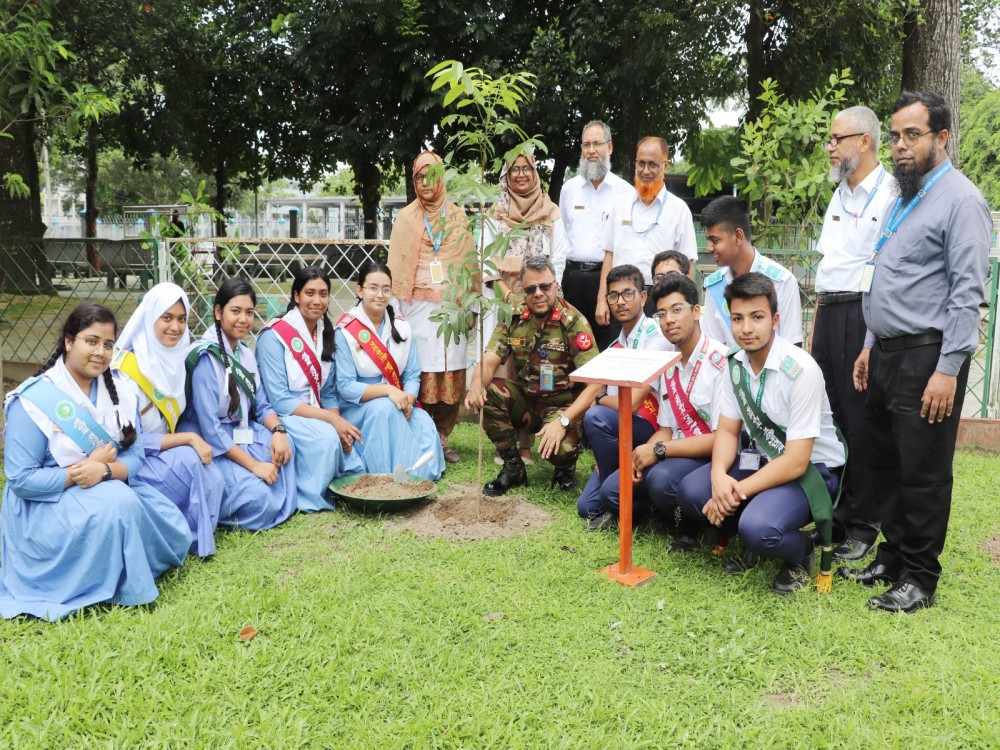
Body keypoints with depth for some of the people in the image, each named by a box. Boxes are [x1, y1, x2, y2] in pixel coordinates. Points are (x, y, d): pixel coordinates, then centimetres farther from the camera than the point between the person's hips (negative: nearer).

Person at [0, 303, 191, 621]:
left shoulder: (118, 392, 2)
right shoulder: (34, 400, -16)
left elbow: (134, 456, -4)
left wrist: (105, 470, -25)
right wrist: (78, 473, -18)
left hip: (111, 488, 6)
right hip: (46, 505, -6)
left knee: (175, 535, -12)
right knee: (118, 505, -34)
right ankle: (120, 587, -13)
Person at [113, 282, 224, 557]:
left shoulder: (175, 358, 0)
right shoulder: (126, 369, -21)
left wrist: (193, 441, -5)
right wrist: (189, 439, -24)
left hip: (162, 454, 6)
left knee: (210, 480, -20)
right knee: (191, 462, -29)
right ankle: (197, 541, -10)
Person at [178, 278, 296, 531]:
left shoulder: (245, 353, 7)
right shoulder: (205, 356, -19)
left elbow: (261, 405, 8)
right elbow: (210, 427, -22)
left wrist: (278, 430, -15)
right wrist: (254, 465, -23)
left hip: (240, 436, 7)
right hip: (210, 447, -7)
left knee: (285, 445, -19)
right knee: (257, 497, -25)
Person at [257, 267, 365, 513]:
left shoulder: (326, 333, 7)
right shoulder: (274, 336, -14)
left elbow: (328, 391, 10)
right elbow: (279, 400, -18)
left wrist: (338, 421, -11)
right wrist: (331, 419, -23)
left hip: (317, 416, 6)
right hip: (279, 416, -6)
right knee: (325, 437, -31)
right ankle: (308, 499, -12)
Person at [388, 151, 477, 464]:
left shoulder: (458, 217, 11)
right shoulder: (405, 218, 8)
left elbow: (469, 262, 11)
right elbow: (396, 265, 5)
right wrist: (396, 311, -1)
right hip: (418, 307, -1)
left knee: (452, 377, -1)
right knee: (419, 376, -7)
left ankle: (441, 438, 10)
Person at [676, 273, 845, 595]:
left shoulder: (801, 370, -25)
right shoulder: (736, 363, -3)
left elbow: (796, 462, -25)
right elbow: (727, 430, 3)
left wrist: (737, 492, -23)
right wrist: (719, 474, -18)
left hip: (810, 469, -6)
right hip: (764, 457, 7)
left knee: (758, 529, -33)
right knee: (690, 493, -16)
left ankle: (800, 551, 3)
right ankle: (751, 541, 10)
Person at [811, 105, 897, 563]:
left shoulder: (890, 194, -8)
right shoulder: (839, 195, 19)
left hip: (863, 314, -8)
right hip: (828, 314, 8)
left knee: (861, 423, -1)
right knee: (826, 418, 10)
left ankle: (862, 528, 11)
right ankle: (833, 516, 22)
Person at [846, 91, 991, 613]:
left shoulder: (959, 199, -10)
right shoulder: (904, 197, 17)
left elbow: (968, 291, -16)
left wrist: (948, 369, -20)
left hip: (927, 355, -8)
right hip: (888, 353, 8)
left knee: (923, 472, 1)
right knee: (882, 462, 14)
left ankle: (919, 578, 15)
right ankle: (893, 555, 30)